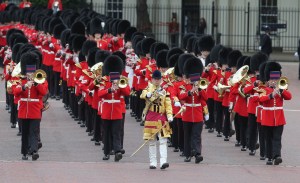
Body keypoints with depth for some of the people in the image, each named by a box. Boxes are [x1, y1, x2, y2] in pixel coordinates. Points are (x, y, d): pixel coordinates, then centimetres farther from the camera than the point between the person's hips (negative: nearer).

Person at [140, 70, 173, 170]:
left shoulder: (164, 92, 12)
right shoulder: (149, 88, 5)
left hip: (162, 118, 1)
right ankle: (153, 162, 9)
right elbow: (143, 95, -17)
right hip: (151, 118, -1)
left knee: (163, 140, -9)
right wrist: (148, 95, -40)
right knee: (152, 141, 3)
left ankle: (163, 161, -16)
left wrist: (169, 115, -11)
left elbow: (168, 104, 5)